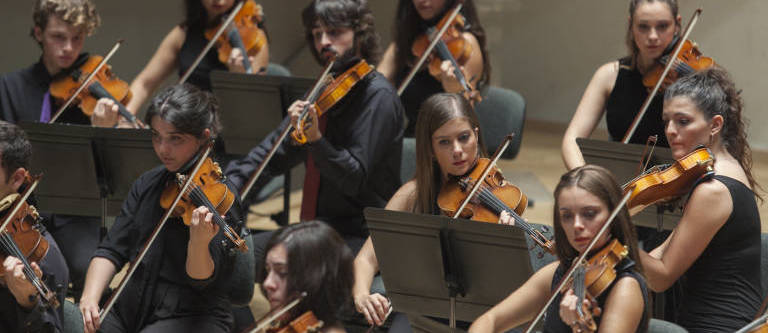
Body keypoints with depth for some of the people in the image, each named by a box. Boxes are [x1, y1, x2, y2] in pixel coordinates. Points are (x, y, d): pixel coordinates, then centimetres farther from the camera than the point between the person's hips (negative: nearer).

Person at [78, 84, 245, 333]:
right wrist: (90, 297, -12)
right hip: (130, 309, 6)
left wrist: (199, 244, -38)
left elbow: (201, 280, -16)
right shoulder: (147, 184, 9)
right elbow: (112, 249, 6)